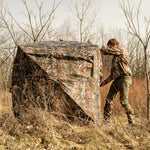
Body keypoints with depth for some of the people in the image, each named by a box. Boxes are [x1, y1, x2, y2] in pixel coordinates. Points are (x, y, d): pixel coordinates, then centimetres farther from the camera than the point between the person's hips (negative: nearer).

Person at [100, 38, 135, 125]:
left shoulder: (122, 49, 2)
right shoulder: (115, 58, 26)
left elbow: (107, 51, -8)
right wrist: (106, 81, 19)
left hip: (125, 78, -9)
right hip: (117, 79, 9)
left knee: (124, 101, -12)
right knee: (109, 99, 3)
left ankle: (131, 121, -3)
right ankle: (106, 119, 11)